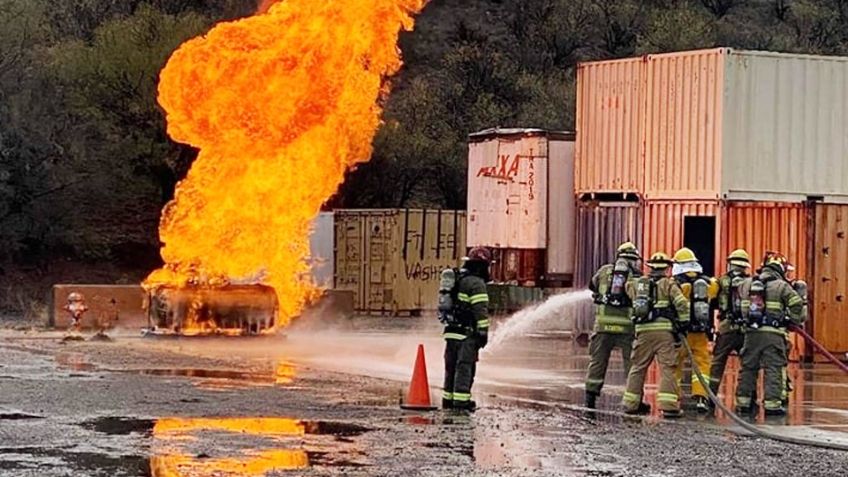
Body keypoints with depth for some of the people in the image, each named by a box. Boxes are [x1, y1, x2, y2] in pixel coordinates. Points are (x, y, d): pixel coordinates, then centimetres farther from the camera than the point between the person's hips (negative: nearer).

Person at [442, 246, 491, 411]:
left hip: (451, 331, 8)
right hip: (467, 333, -8)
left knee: (452, 367, 14)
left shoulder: (456, 281, 18)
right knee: (464, 367, -6)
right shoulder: (476, 283, -11)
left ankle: (448, 399, 19)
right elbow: (481, 310, -17)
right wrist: (483, 332, -14)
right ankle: (461, 400, -9)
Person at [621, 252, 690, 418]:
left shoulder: (638, 284, 14)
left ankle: (631, 404, 19)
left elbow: (632, 302, 14)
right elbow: (682, 304, -10)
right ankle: (669, 406, -11)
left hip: (643, 330, 4)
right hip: (664, 330, -4)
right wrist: (684, 323, -1)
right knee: (667, 368, -4)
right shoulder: (668, 284, 0)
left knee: (638, 367, 14)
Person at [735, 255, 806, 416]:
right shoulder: (781, 286, -5)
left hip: (752, 332, 5)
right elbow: (797, 304, -10)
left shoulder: (747, 284, 11)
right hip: (773, 334, -4)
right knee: (773, 369, -1)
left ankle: (743, 401, 16)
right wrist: (795, 321, 5)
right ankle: (772, 403, -4)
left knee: (748, 367, 13)